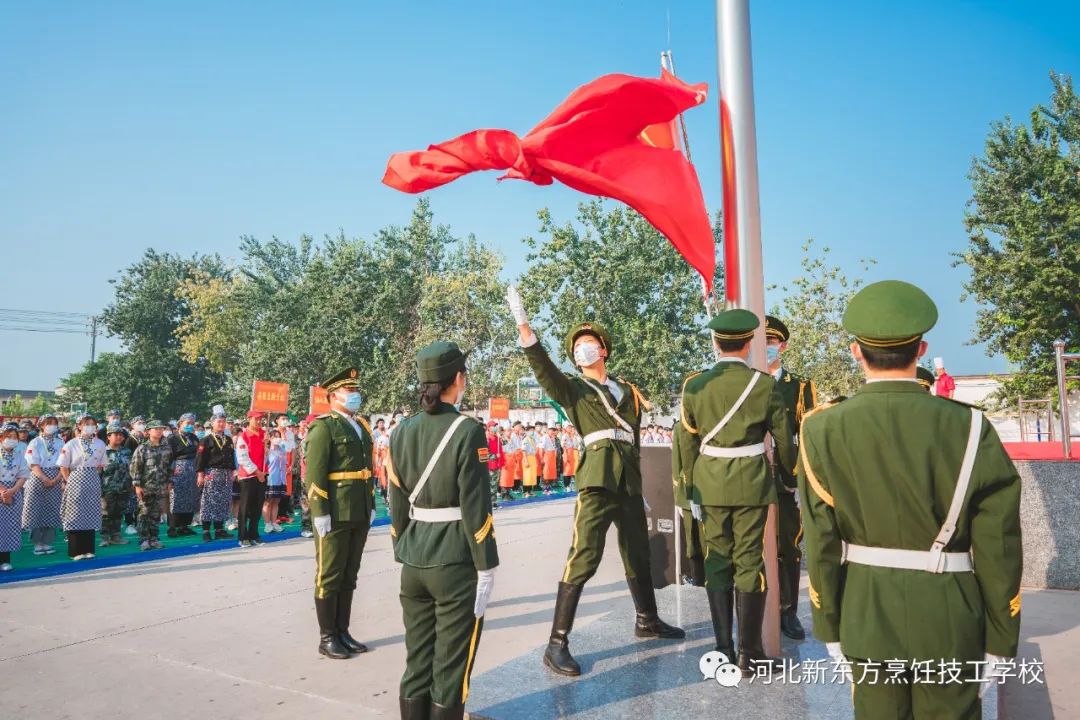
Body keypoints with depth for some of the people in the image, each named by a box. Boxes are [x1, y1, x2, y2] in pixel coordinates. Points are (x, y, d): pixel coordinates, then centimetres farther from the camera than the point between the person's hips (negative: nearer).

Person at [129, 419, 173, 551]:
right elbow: (134, 467, -7)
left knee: (156, 514, 8)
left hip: (161, 488, 4)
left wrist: (170, 482, 9)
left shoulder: (167, 448, 7)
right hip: (146, 487, -3)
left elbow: (170, 467, 13)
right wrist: (137, 485, -12)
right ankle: (144, 540, 7)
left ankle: (153, 538, 16)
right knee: (144, 513, 1)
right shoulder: (142, 449, -6)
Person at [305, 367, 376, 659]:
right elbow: (314, 474, -14)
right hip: (335, 516, -7)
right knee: (329, 577, 4)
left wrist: (371, 506, 16)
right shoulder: (323, 427, -9)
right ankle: (327, 637, 15)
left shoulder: (362, 427, 15)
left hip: (359, 515, 8)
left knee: (349, 577, 14)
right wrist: (320, 513, -18)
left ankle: (342, 632, 25)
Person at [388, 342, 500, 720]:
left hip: (414, 563, 6)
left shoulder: (402, 432, 3)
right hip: (456, 564, -5)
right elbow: (476, 509, -15)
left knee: (417, 665, 17)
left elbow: (396, 504, 8)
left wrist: (404, 554, 17)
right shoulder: (468, 432, -14)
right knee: (450, 671, 8)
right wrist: (486, 567, -8)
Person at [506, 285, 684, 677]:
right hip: (597, 481, -5)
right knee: (584, 557, -13)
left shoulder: (626, 390, 18)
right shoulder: (572, 389, 6)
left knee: (638, 554, 18)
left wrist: (638, 484, 17)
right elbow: (544, 368, -14)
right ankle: (557, 643, -7)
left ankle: (647, 620, 39)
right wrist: (524, 327, -28)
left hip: (630, 483, 5)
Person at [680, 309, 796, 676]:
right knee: (749, 564, 6)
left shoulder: (694, 385, -2)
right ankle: (749, 653, 14)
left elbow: (688, 443, 1)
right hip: (752, 484, -1)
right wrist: (792, 474, 19)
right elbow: (783, 440, 1)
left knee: (717, 563, 11)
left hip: (709, 484, 2)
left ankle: (723, 650, 18)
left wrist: (692, 492, 10)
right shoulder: (764, 384, -6)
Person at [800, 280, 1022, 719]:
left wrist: (829, 628, 5)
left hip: (866, 619, 1)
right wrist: (1000, 641, 5)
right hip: (949, 623, 0)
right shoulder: (970, 429, -12)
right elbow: (998, 551, -7)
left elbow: (822, 546, -7)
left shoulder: (823, 431, -12)